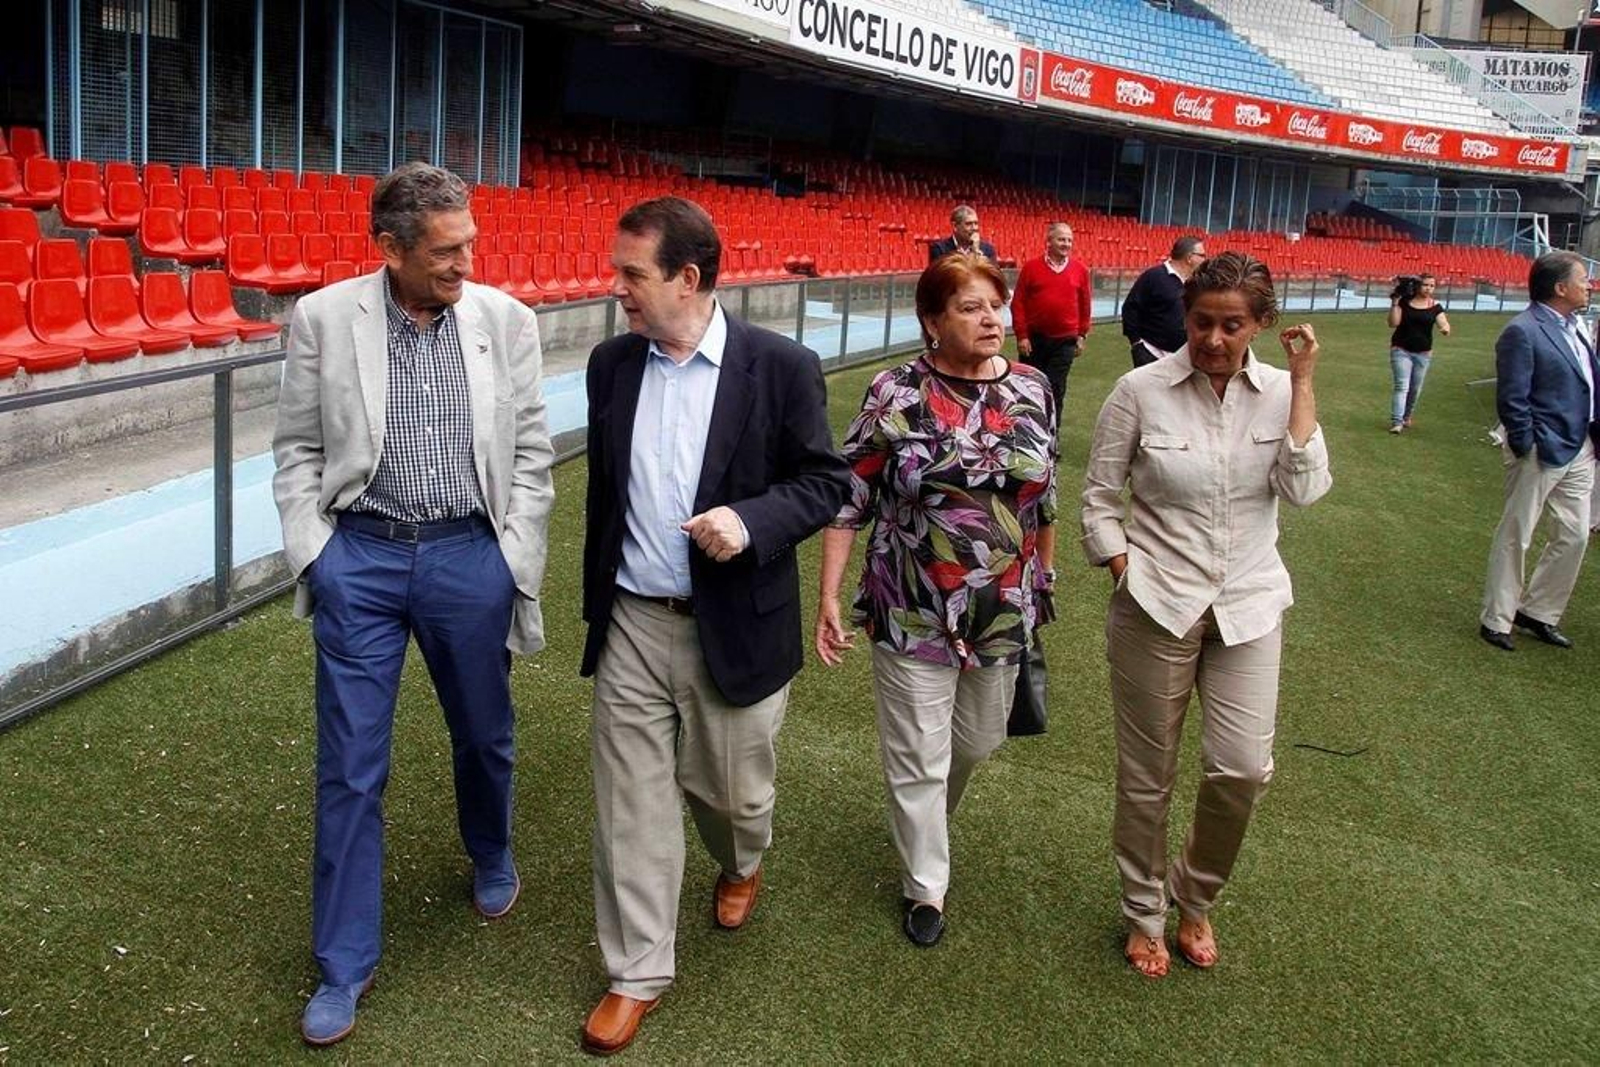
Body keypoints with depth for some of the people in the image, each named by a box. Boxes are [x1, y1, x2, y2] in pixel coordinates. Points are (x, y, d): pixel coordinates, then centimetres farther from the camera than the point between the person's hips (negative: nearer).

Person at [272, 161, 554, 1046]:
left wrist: (517, 563, 1)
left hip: (470, 556, 1)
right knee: (349, 766, 4)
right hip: (360, 558, -1)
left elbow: (529, 451, 3)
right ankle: (345, 964, 19)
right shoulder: (322, 318, -4)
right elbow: (298, 449, 3)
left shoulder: (505, 319, -2)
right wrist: (312, 558, -4)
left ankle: (491, 858, 50)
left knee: (484, 734, 18)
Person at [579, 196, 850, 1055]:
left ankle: (742, 865, 51)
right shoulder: (611, 363, 2)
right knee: (631, 805, 6)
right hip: (632, 626, 3)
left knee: (731, 784, 15)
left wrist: (752, 520, -25)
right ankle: (637, 973, 22)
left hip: (734, 628, -3)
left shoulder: (781, 367, -11)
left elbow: (826, 480, -6)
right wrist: (596, 600, 17)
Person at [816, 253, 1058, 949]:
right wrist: (828, 600, -11)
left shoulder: (1032, 389, -1)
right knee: (918, 758, 6)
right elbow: (848, 500, -8)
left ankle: (926, 821, 52)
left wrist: (1044, 574, 15)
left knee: (978, 741, 20)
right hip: (913, 617, -4)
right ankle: (925, 884, 28)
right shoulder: (895, 395, -11)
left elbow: (1045, 494, 11)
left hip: (1004, 614, 4)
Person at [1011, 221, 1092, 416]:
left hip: (1065, 341, 0)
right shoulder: (1031, 267, -2)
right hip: (1034, 339, 0)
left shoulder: (1080, 270, 2)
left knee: (1056, 388, 1)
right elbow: (1018, 303, -3)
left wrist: (1082, 335, 5)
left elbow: (1084, 305, 7)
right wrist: (1021, 336, -7)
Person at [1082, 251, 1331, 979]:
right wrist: (1127, 576, -7)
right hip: (1156, 609, -2)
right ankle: (1145, 915, 31)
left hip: (1249, 606, 2)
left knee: (1244, 770, -2)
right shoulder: (1142, 391, -7)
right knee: (1148, 775, 9)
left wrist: (1301, 382, -13)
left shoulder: (1280, 393, -1)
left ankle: (1196, 898, 27)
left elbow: (1305, 489, -15)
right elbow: (1099, 497, -1)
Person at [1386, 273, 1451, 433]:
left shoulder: (1435, 306, 0)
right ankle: (1396, 422, -18)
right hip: (1401, 350, -3)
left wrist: (1445, 328, -33)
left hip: (1423, 353, 3)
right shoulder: (1404, 302, -3)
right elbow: (1393, 323, -9)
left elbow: (1444, 323, -10)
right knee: (1402, 386, -13)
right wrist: (1394, 303, -18)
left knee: (1415, 389, 11)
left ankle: (1406, 417, 32)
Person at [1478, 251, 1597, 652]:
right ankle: (1495, 620, 16)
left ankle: (1536, 612, 27)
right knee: (1514, 538, 4)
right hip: (1543, 453, -8)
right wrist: (1526, 449, -16)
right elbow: (1511, 400, -18)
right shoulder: (1523, 332, -17)